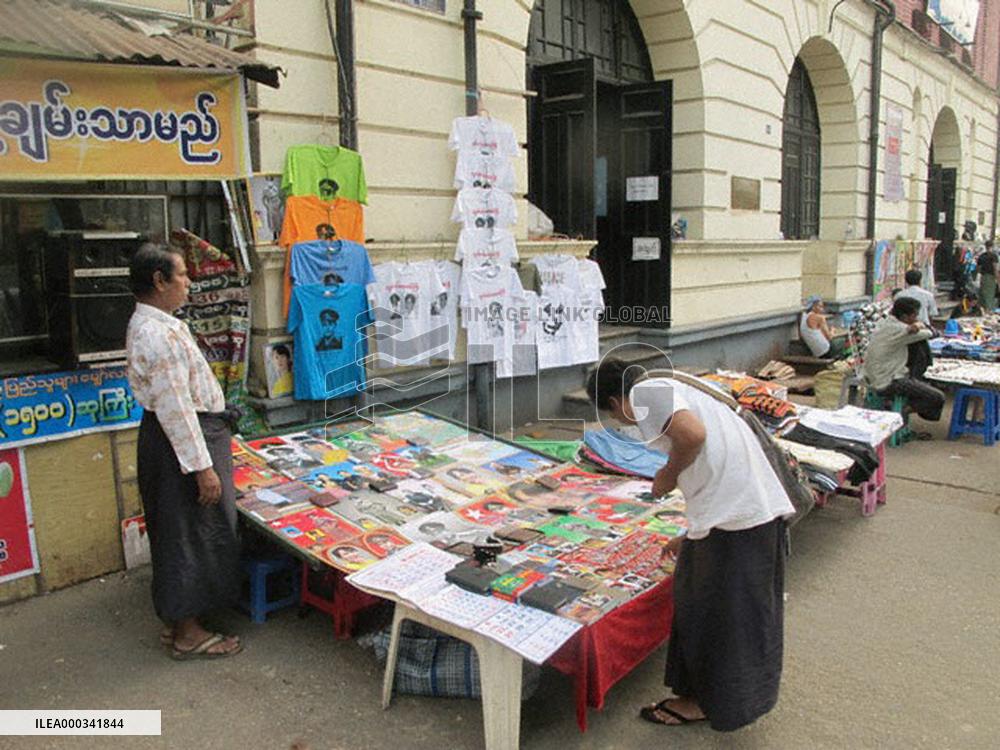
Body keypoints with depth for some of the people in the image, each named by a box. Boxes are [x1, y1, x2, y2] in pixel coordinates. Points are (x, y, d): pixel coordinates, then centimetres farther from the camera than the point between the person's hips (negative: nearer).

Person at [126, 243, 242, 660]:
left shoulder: (149, 324, 11)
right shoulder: (159, 333, -23)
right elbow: (175, 407, -26)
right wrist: (202, 466, -23)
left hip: (168, 436, 11)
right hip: (185, 440, -11)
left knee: (180, 533, 18)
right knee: (191, 534, 1)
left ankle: (178, 620, 32)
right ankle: (187, 635, 14)